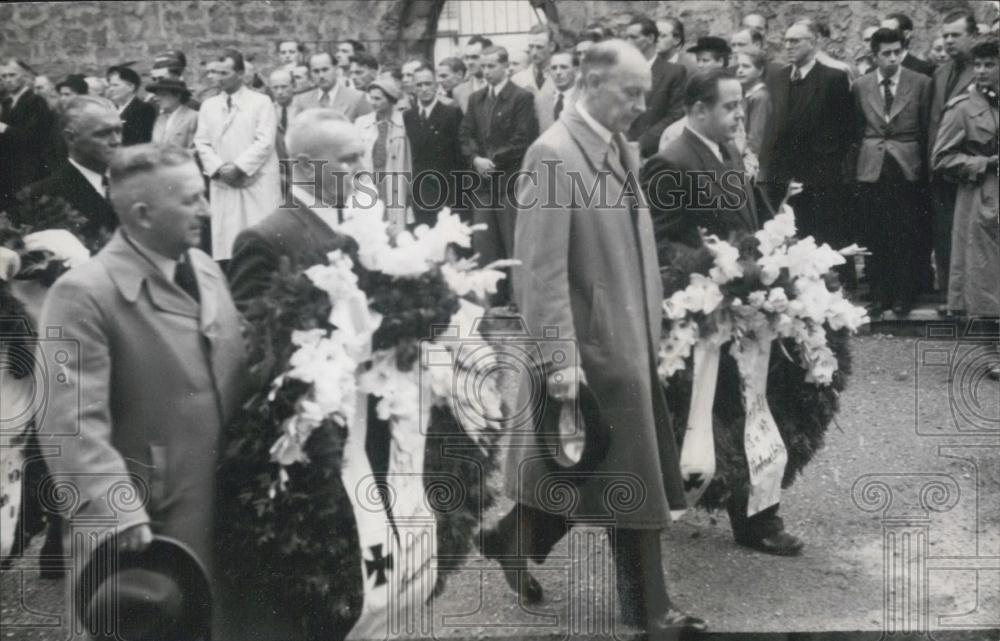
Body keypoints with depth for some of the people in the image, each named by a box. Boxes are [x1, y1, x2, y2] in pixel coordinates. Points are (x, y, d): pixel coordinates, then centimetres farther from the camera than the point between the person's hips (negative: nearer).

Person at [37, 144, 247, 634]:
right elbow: (73, 425, -23)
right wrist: (118, 512, -31)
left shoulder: (206, 269, 8)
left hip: (224, 518, 7)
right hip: (140, 534, -7)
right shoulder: (84, 294, -16)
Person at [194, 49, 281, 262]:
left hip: (258, 183, -3)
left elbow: (264, 142, -7)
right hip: (222, 185, 4)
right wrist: (218, 168, -8)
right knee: (225, 238, -1)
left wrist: (238, 167, -14)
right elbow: (202, 143, 9)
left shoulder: (261, 102, 2)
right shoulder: (208, 106, 15)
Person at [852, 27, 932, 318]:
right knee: (874, 238, 3)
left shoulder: (921, 83, 1)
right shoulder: (860, 86, 6)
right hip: (871, 170, 1)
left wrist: (922, 164, 4)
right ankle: (879, 296, 12)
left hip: (907, 170, -1)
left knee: (905, 237, 1)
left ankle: (902, 297, 11)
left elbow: (926, 129, 5)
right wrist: (864, 156, 8)